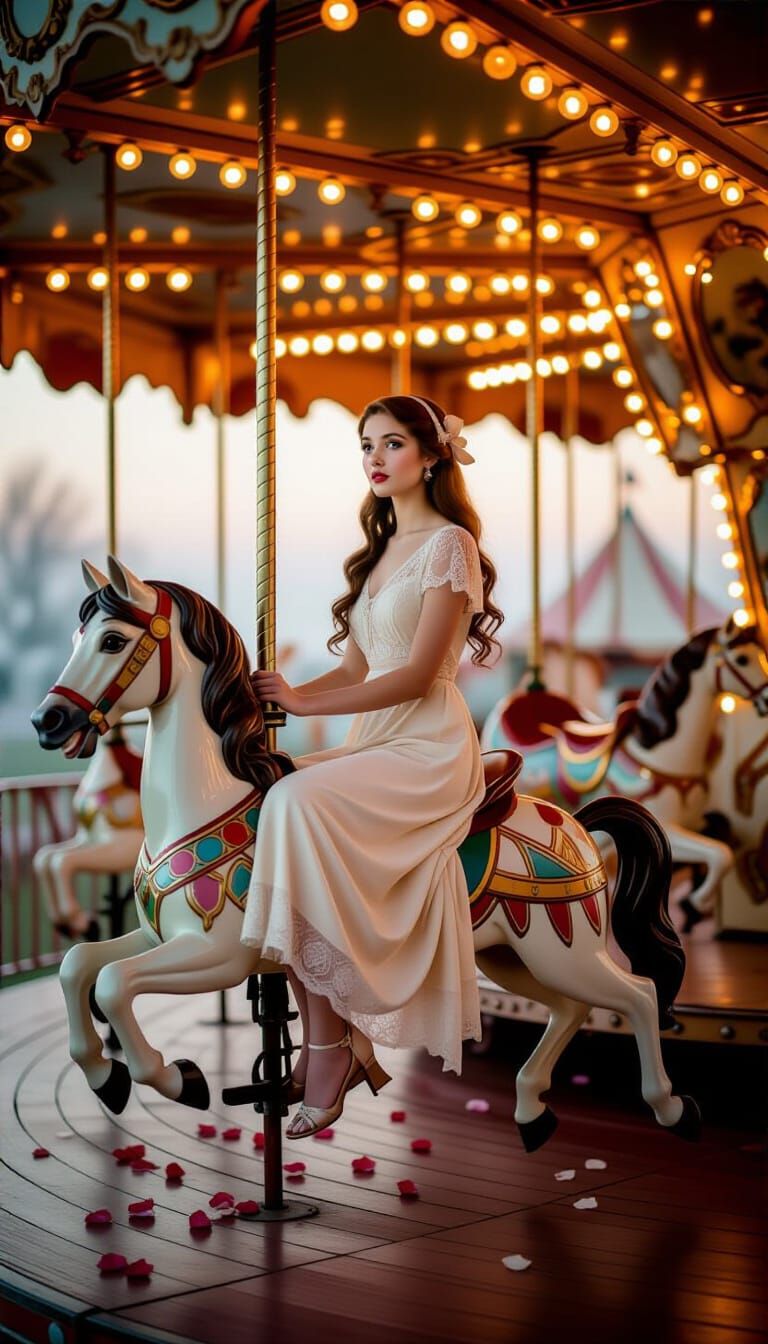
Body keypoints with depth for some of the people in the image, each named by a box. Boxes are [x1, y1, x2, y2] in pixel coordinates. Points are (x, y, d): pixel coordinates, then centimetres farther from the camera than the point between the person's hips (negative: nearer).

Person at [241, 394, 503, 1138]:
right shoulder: (382, 548, 20)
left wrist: (304, 700, -15)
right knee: (258, 795, -12)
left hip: (429, 749, -8)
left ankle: (329, 1048, -24)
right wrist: (285, 696, 0)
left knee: (300, 802, -31)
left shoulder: (450, 544, -6)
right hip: (375, 741, 9)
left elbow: (417, 675, -14)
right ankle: (348, 1041, -9)